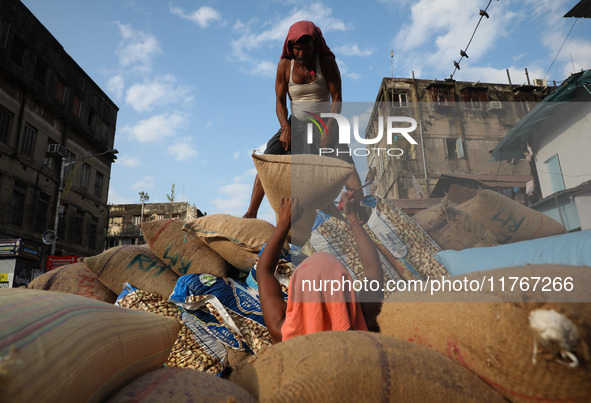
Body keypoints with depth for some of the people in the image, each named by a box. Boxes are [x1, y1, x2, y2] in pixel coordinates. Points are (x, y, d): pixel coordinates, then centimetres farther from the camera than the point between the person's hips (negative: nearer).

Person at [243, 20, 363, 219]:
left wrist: (329, 129, -21)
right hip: (296, 123, 1)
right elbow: (280, 101, -1)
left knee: (345, 162, -22)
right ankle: (251, 213, -11)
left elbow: (337, 98, -9)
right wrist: (286, 128, -20)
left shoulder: (327, 62, -5)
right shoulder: (285, 65, 0)